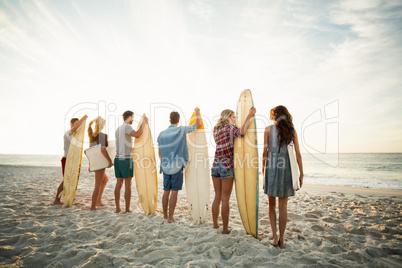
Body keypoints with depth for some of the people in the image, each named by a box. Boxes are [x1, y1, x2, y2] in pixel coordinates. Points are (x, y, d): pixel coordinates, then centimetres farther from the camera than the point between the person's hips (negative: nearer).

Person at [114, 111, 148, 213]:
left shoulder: (118, 129, 18)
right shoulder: (127, 126, -9)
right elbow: (137, 135, -28)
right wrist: (143, 122, -18)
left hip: (117, 158, 8)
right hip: (126, 158, -8)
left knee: (119, 183, 10)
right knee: (128, 184, -2)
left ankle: (118, 208, 14)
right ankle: (127, 209, 2)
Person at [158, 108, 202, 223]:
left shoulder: (162, 134, 6)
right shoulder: (181, 130, -7)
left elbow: (160, 153, 12)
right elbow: (198, 124, -2)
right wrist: (197, 112, 15)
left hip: (165, 166, 5)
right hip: (177, 166, -5)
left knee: (166, 191, 12)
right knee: (174, 192, 2)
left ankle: (165, 215, 23)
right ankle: (170, 217, 7)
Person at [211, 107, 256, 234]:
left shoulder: (216, 130, 16)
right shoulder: (229, 127, -6)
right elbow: (241, 132, -27)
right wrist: (249, 116, -21)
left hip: (216, 165, 7)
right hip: (227, 166, -7)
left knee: (217, 197, 14)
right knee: (225, 199, 0)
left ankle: (215, 225, 23)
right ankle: (225, 228, 9)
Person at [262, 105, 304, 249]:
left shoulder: (268, 129, 1)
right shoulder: (292, 130, 7)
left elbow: (265, 151, 0)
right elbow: (298, 154, 3)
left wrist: (263, 167, 12)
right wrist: (301, 174, 8)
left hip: (271, 167, -1)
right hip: (286, 168, 2)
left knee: (271, 204, 14)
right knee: (283, 206, 9)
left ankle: (274, 235, 6)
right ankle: (281, 239, 16)